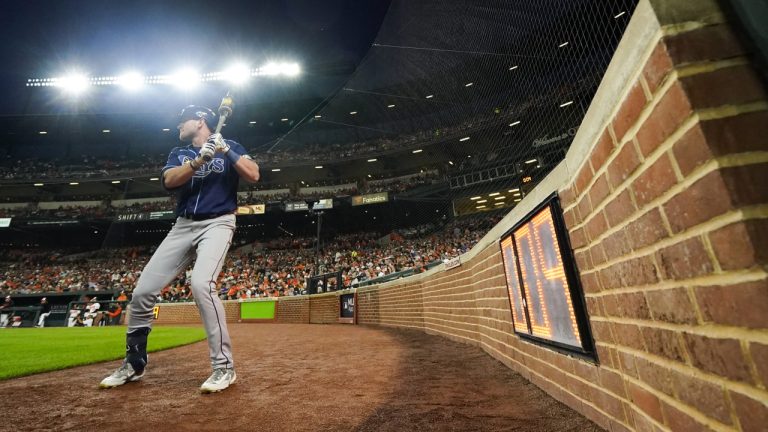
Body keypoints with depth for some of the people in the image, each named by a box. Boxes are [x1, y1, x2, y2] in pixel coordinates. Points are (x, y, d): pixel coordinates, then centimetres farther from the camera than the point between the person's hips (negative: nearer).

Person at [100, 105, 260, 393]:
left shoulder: (230, 148, 5)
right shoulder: (178, 154, 17)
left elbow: (253, 175, -11)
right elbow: (169, 181, -4)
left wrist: (226, 150, -19)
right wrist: (199, 160, -18)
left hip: (218, 223, -5)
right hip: (183, 226, 6)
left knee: (201, 283, -29)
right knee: (143, 290, 2)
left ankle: (224, 366, -18)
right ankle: (134, 363, 24)